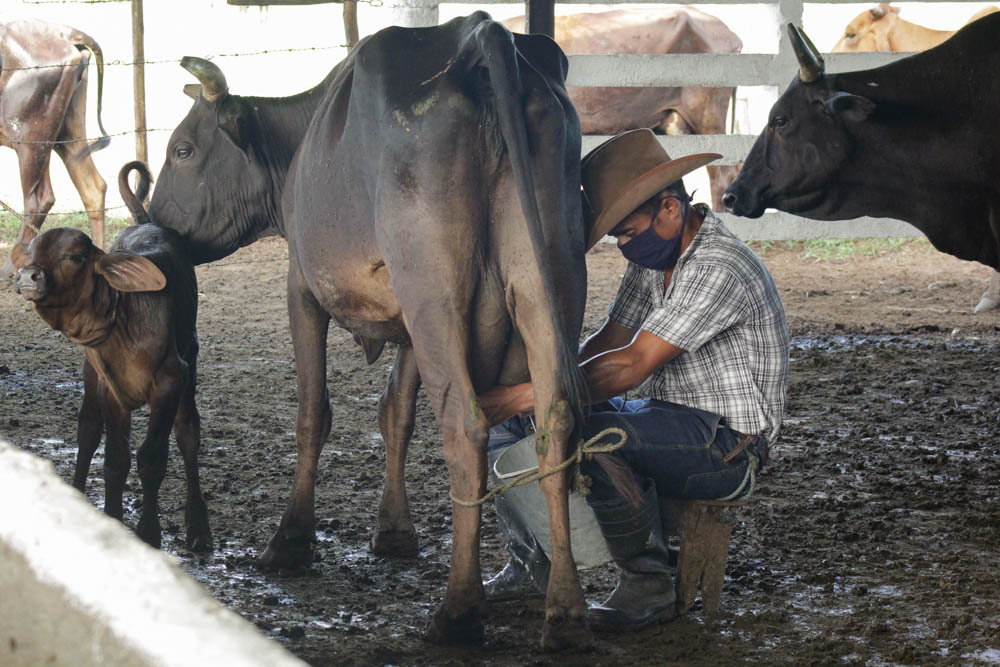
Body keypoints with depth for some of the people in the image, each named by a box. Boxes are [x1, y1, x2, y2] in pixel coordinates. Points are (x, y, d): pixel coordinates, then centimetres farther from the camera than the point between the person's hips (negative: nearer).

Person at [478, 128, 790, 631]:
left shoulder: (719, 268, -23)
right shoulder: (652, 257, 7)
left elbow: (632, 366, -28)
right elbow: (608, 342, 8)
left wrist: (530, 396, -29)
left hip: (726, 445, -9)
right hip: (665, 417, 9)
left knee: (592, 437, -36)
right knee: (509, 418, 4)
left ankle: (649, 588, -19)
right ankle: (530, 566, 13)